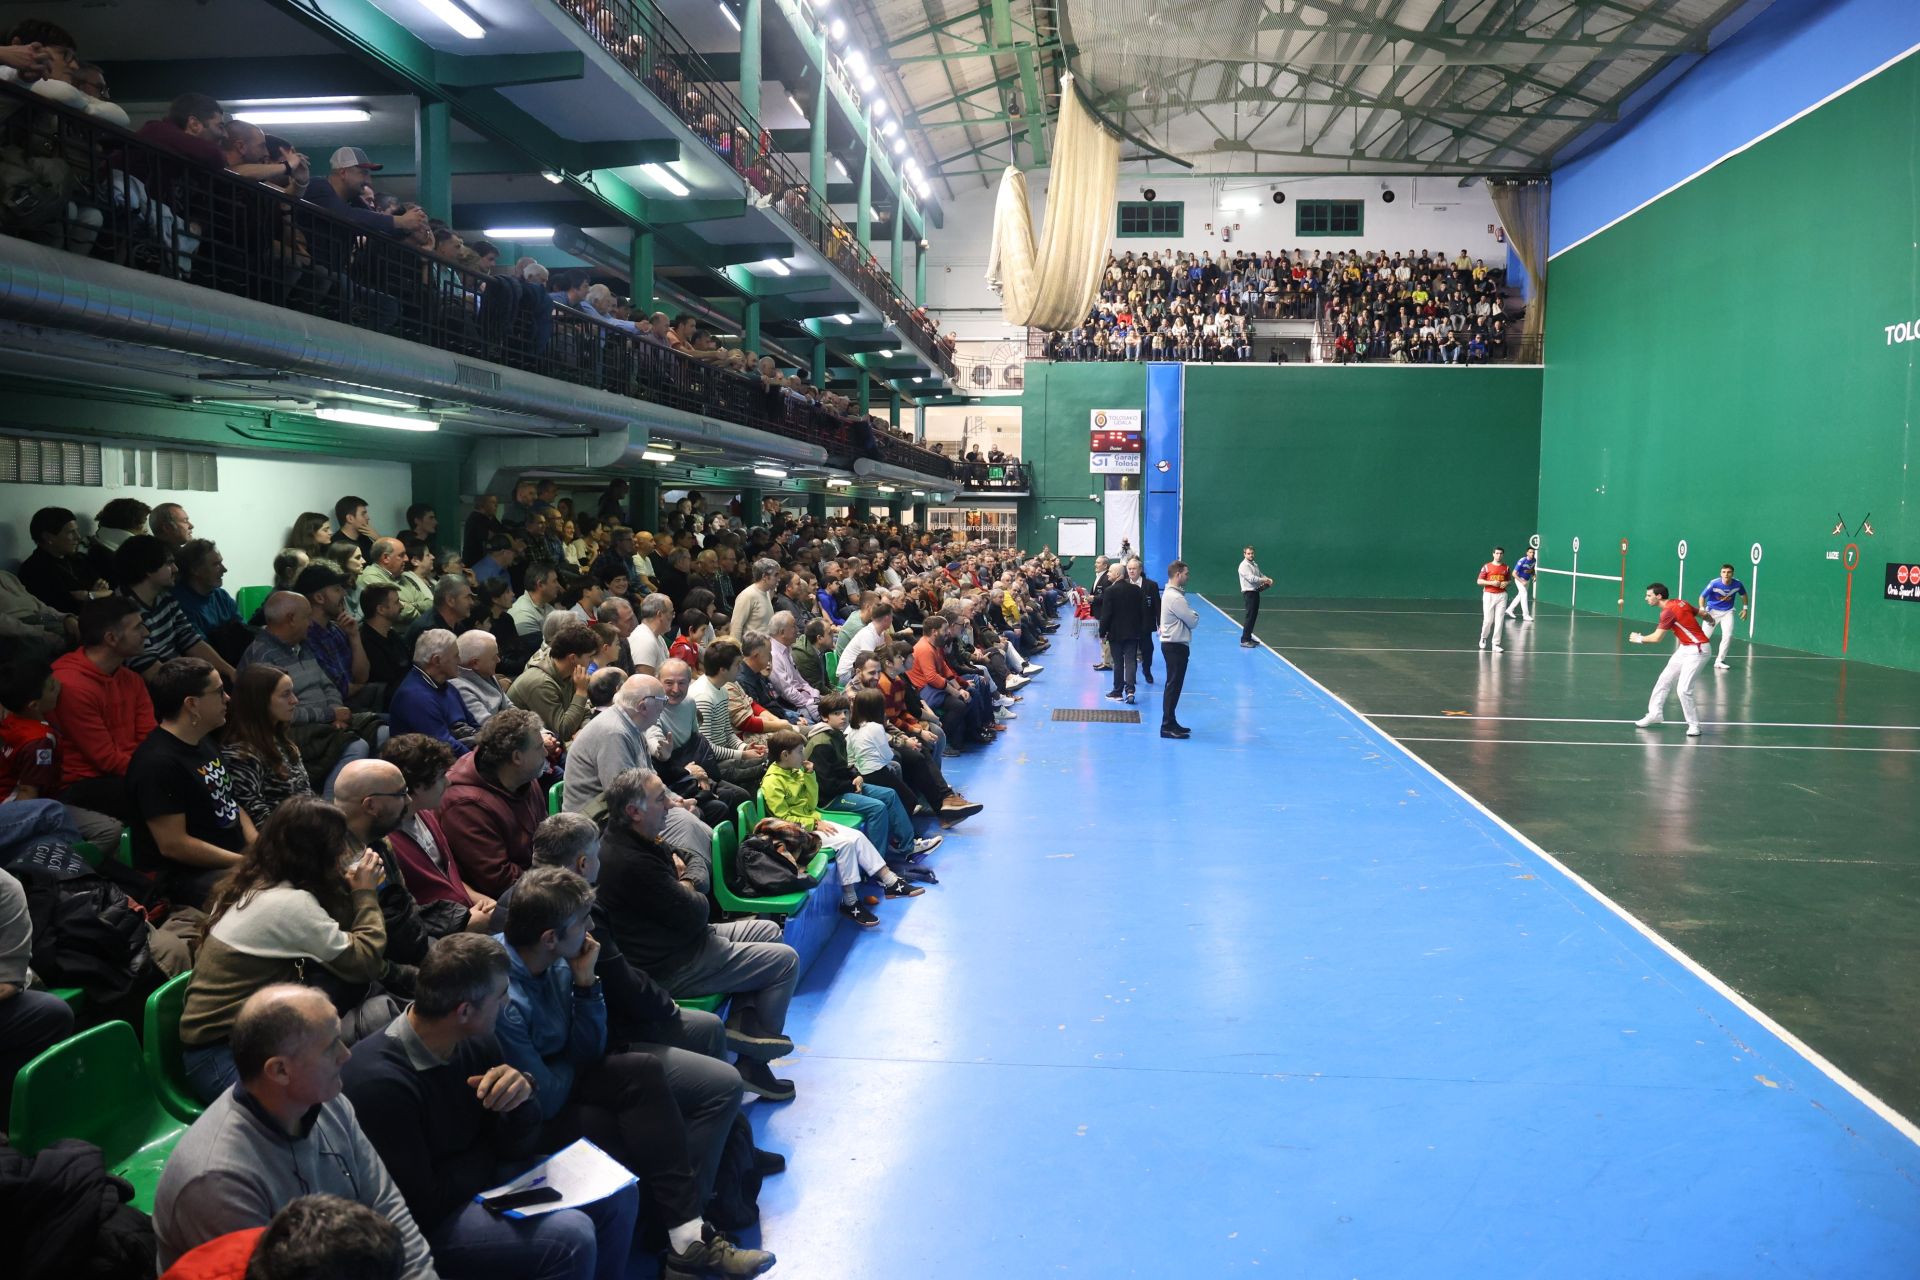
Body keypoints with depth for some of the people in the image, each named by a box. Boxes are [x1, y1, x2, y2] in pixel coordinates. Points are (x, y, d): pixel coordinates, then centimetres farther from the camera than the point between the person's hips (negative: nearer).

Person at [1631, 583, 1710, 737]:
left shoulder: (1668, 611, -21)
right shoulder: (1680, 603, 5)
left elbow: (1656, 638, -22)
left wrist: (1639, 639, -3)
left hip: (1697, 650, -10)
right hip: (1685, 648, 10)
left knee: (1684, 689, -14)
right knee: (1664, 680, 12)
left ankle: (1694, 725, -1)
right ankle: (1655, 714, 24)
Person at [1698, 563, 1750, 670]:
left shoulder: (1737, 584, -13)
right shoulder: (1714, 584, -23)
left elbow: (1744, 595, 9)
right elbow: (1702, 596, -14)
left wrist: (1745, 608, 5)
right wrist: (1702, 610, -27)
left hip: (1727, 612, 2)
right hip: (1712, 611, -2)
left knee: (1728, 635, -10)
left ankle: (1719, 661, 3)